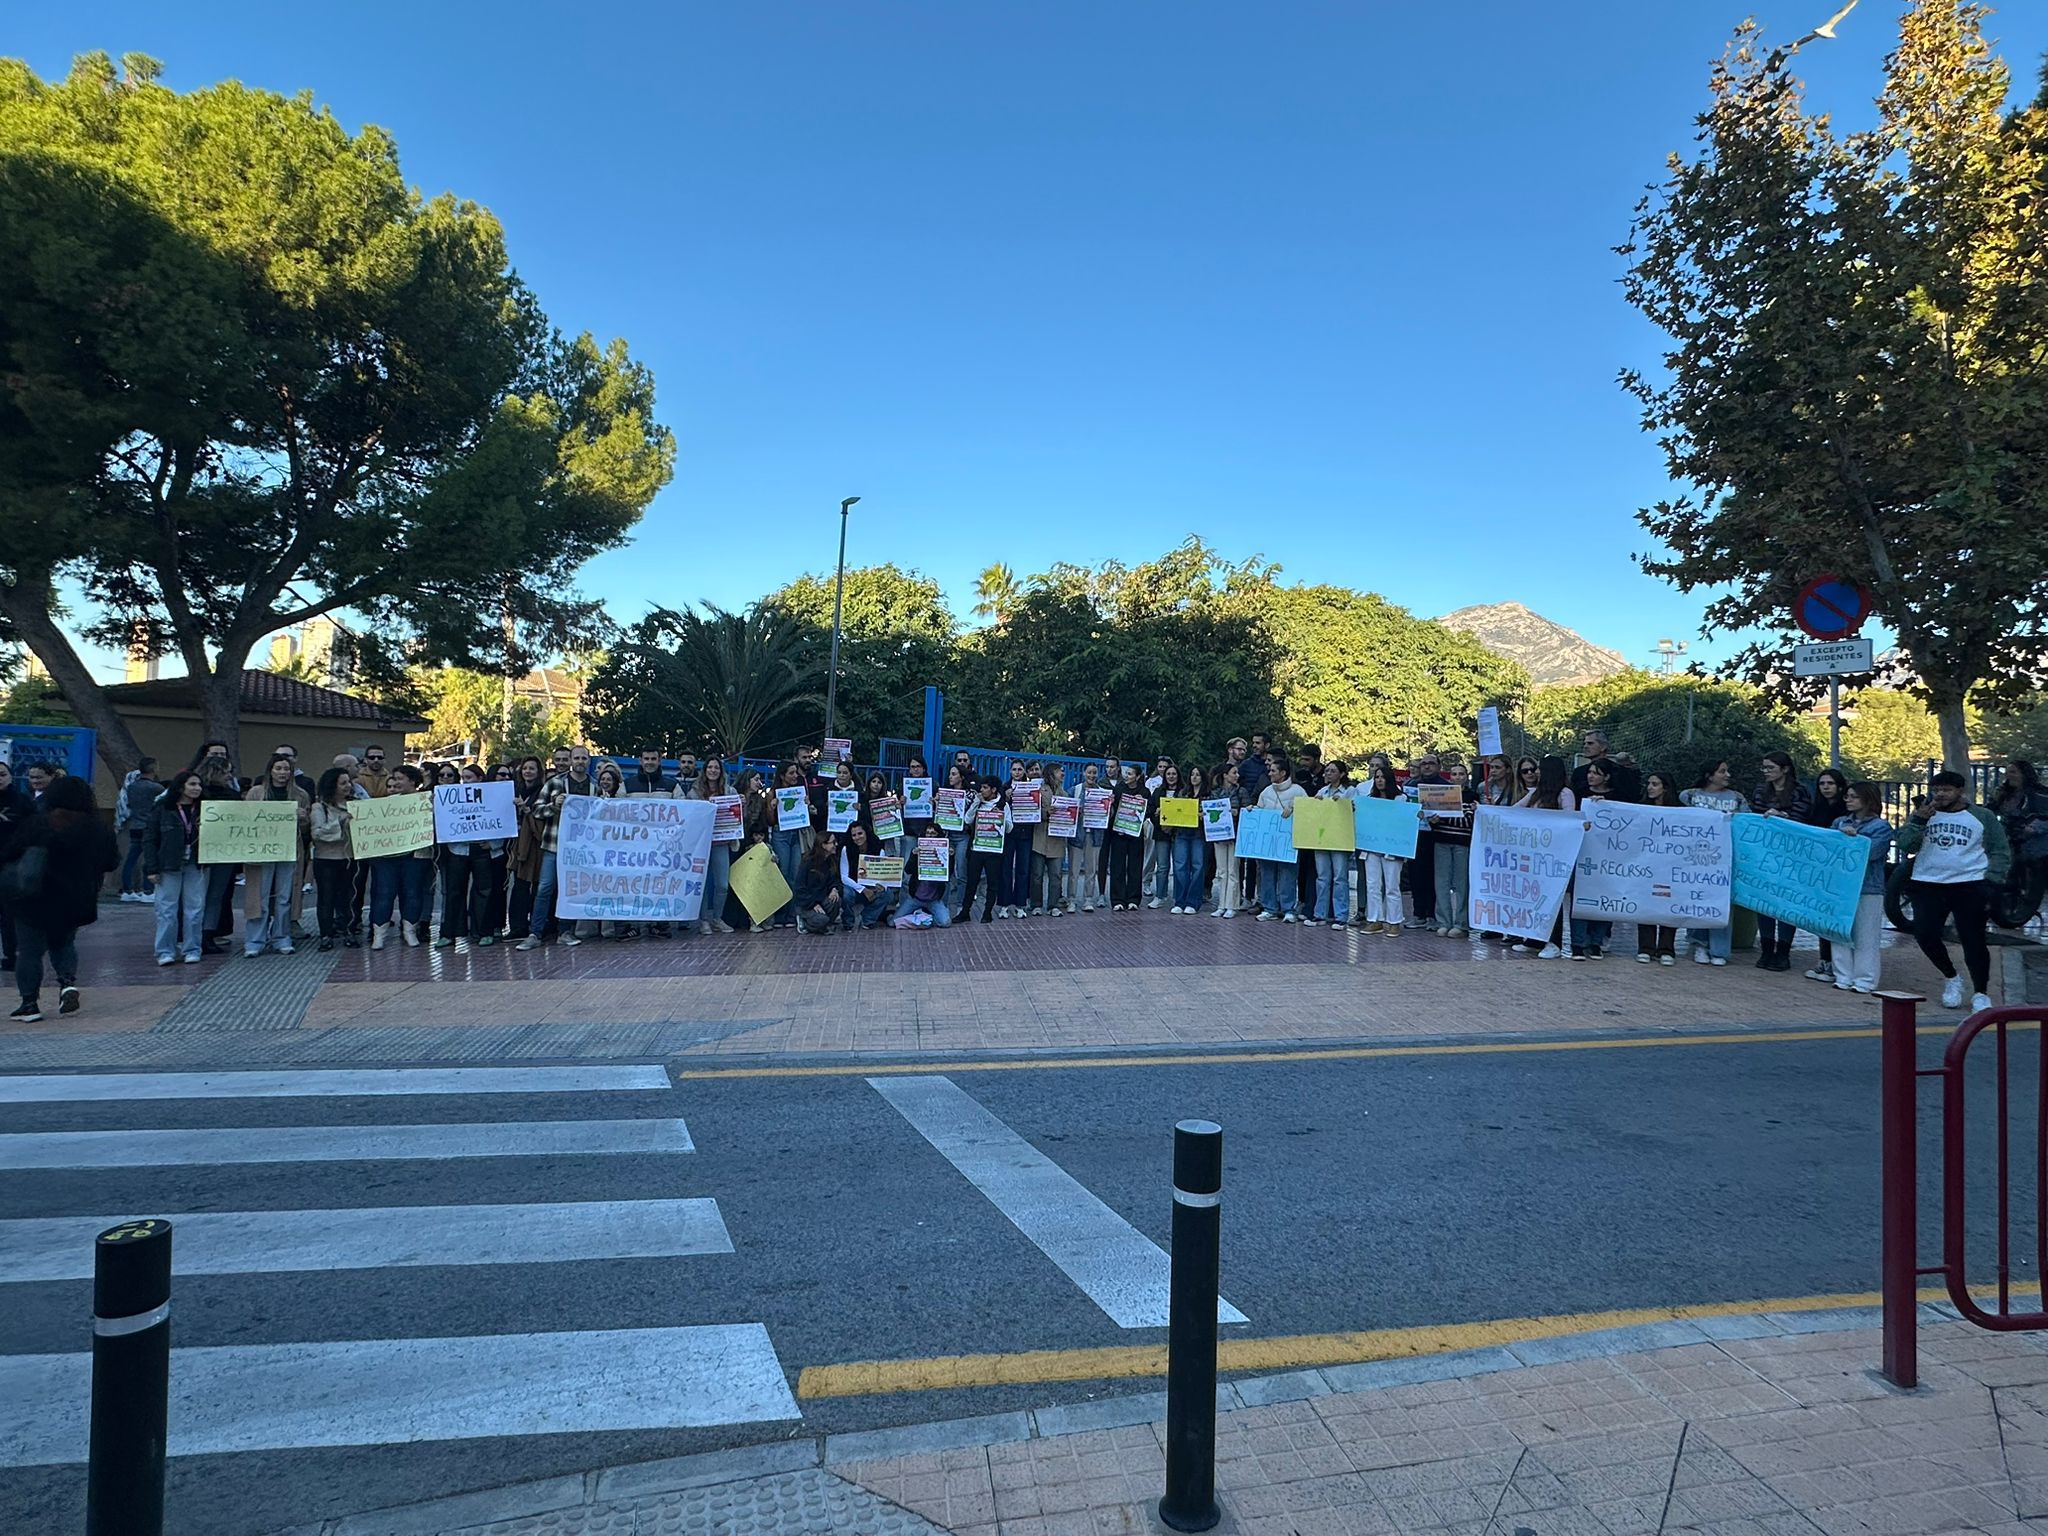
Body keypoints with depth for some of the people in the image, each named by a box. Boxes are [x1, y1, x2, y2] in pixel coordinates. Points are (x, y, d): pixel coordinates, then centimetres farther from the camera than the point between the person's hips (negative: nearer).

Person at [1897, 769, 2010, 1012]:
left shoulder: (1982, 817, 5)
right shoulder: (1922, 815, 10)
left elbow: (2001, 853, 5)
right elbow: (1906, 846, 0)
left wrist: (1991, 884, -5)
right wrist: (1919, 821, -13)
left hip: (1970, 886, -2)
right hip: (1928, 885, 2)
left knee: (1973, 941, -2)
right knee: (1925, 935, -4)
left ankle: (1980, 993, 12)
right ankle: (1950, 977, 21)